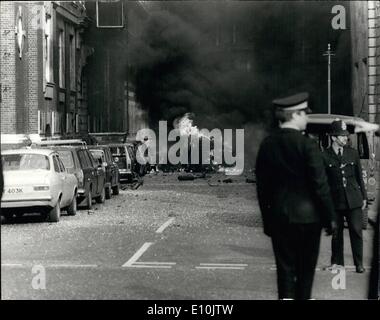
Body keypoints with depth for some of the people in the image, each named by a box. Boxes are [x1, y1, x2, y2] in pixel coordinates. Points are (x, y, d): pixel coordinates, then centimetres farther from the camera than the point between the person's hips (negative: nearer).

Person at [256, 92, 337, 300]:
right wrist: (330, 218, -3)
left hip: (278, 216, 4)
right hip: (307, 216, -4)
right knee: (306, 268, 9)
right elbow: (320, 186, -12)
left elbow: (262, 186, 6)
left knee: (285, 267, 7)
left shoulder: (266, 145, 1)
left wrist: (267, 220, 15)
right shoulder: (307, 145, -13)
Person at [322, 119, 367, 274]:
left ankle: (359, 263, 6)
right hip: (335, 200, -1)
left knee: (356, 231, -1)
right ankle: (337, 262, 21)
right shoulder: (325, 156, -3)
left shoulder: (352, 153, 6)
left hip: (353, 200, 2)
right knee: (336, 233, 8)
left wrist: (364, 197, 11)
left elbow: (359, 177, 12)